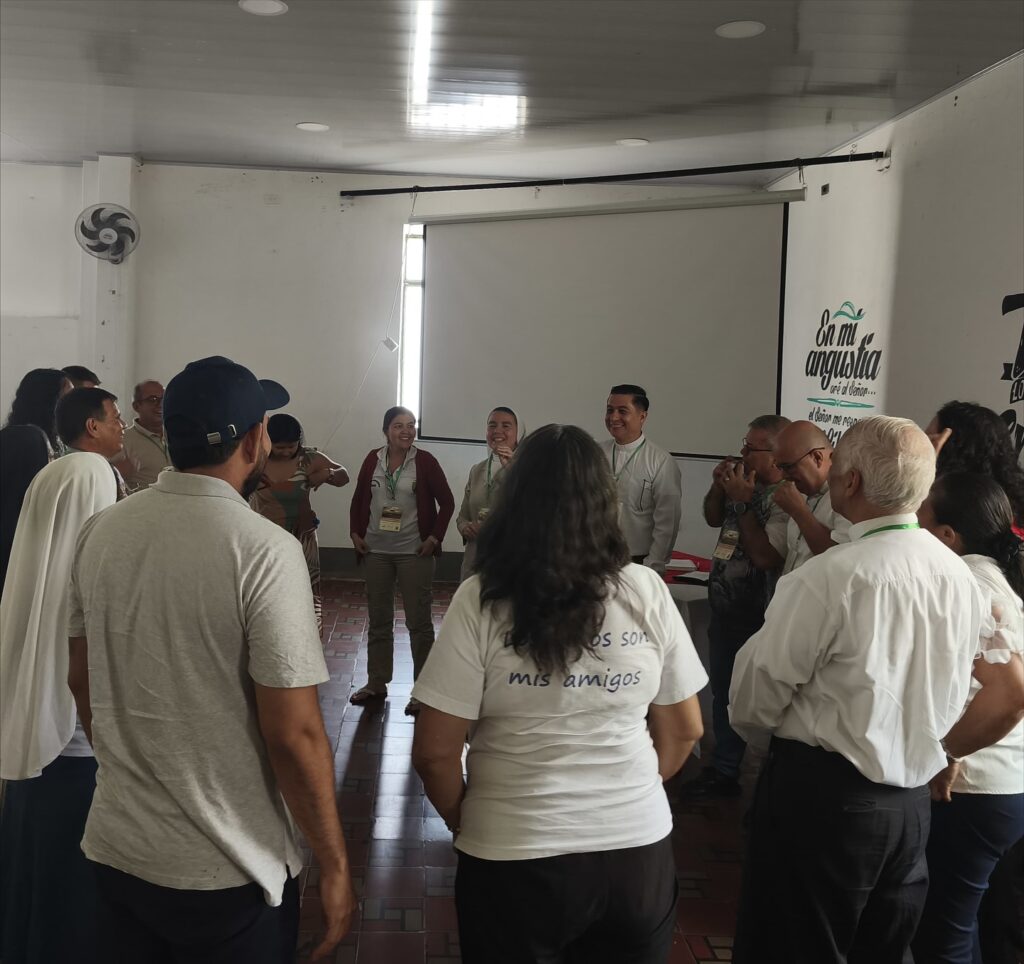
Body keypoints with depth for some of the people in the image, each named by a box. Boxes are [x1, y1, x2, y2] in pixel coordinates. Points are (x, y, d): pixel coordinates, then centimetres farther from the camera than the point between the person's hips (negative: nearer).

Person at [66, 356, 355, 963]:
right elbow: (294, 734, -21)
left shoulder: (102, 533, -3)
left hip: (116, 850, 6)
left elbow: (82, 681, 8)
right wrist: (335, 866, -9)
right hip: (226, 873, -5)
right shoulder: (265, 549, -21)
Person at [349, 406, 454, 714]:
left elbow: (447, 502, -4)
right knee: (378, 619, 14)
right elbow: (358, 500, 11)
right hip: (376, 551, 4)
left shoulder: (425, 461, -7)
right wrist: (356, 533, 3)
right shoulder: (373, 460, 2)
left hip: (414, 552, -4)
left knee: (419, 621, 0)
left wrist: (434, 537, -9)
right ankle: (376, 683, 27)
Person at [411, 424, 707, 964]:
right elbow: (684, 731, 3)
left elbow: (435, 751, -11)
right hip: (638, 849, 3)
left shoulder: (480, 599, -13)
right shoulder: (646, 591, -6)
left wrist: (464, 821, 7)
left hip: (513, 857, -2)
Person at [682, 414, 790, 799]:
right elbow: (713, 519, 18)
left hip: (754, 619, -9)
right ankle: (723, 772, 34)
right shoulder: (746, 483, 7)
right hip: (724, 609, 9)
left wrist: (745, 501, -21)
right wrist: (718, 486, 1)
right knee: (724, 695, 19)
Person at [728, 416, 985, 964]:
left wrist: (747, 725, 9)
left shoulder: (827, 578, -23)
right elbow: (954, 697, 11)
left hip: (822, 795, -6)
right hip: (913, 800, 7)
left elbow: (761, 688, -13)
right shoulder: (961, 577, 0)